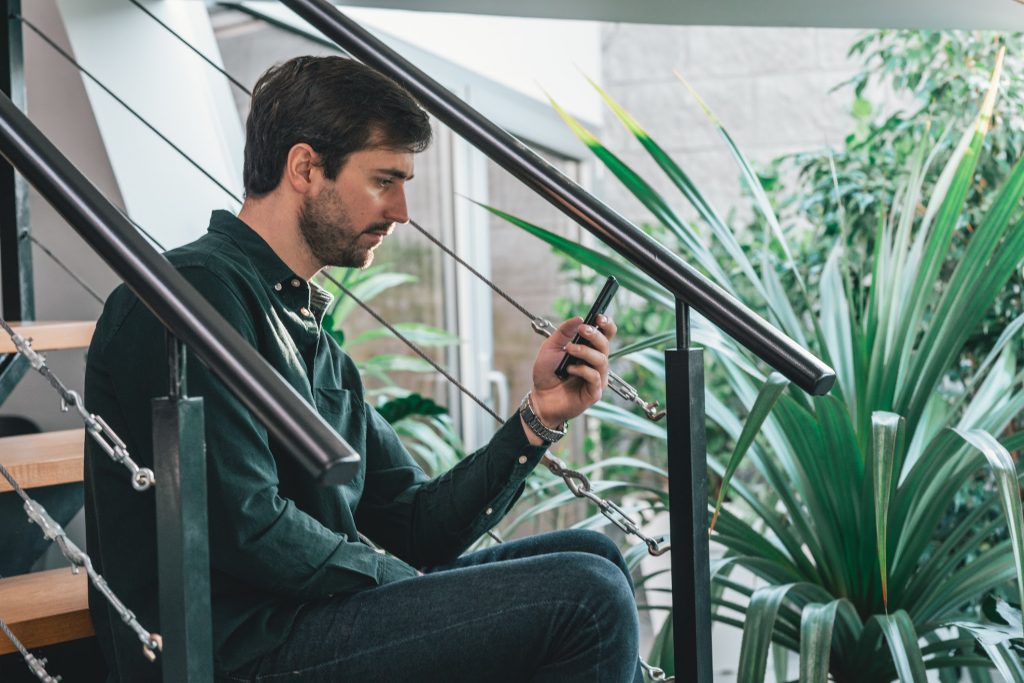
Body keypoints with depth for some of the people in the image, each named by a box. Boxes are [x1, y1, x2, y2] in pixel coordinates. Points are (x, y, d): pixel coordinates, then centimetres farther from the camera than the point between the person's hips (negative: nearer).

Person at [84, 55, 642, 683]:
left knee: (593, 558, 11)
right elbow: (247, 531, -20)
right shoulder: (201, 291, -12)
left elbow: (418, 528, 13)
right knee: (587, 599, -15)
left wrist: (539, 418, 3)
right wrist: (405, 583, -7)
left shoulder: (316, 345, 18)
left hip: (313, 607, 10)